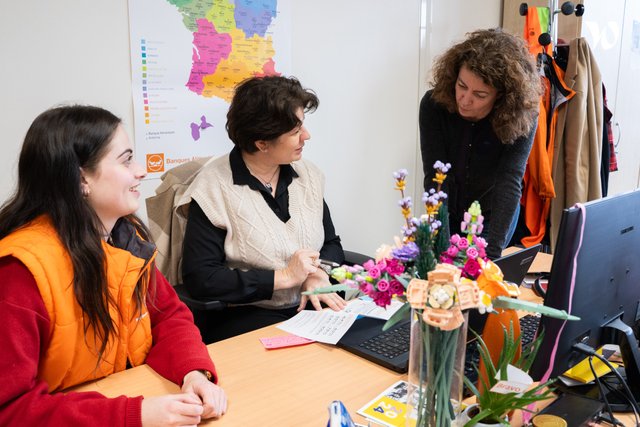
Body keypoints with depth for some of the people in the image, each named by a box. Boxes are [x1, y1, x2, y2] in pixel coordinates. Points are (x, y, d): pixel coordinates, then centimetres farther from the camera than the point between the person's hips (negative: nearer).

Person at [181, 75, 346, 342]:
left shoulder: (308, 175, 7)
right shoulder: (213, 188, -10)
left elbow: (331, 244, 16)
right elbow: (199, 278, -15)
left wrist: (317, 275, -8)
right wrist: (283, 277, -15)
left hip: (311, 308, 6)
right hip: (246, 316, -5)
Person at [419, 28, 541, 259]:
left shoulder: (522, 118, -27)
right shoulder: (433, 105, -24)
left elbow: (510, 183, -35)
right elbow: (435, 178, -28)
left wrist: (492, 251, -44)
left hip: (493, 217, -1)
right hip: (446, 215, 2)